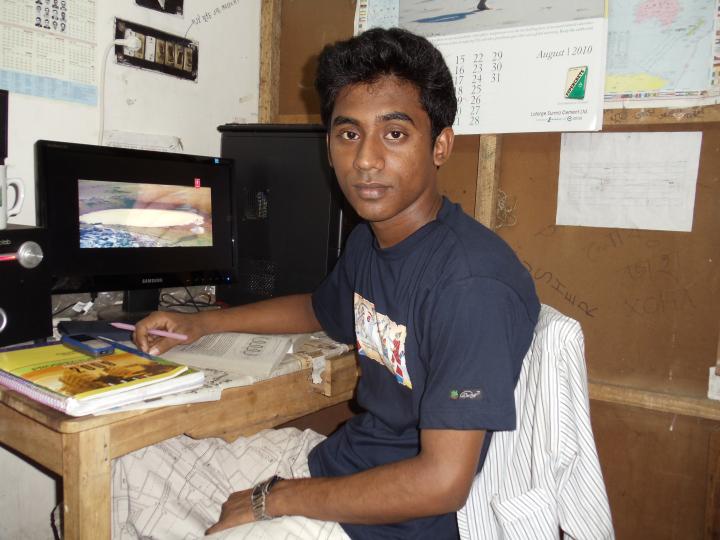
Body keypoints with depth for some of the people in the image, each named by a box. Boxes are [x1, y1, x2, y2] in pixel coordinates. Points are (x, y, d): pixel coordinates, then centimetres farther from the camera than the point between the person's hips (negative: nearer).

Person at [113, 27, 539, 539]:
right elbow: (319, 309, 22)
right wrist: (201, 323, 13)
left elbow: (442, 482, -26)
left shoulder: (472, 281, -27)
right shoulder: (368, 238, 1)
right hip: (336, 458, 8)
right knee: (127, 462, 11)